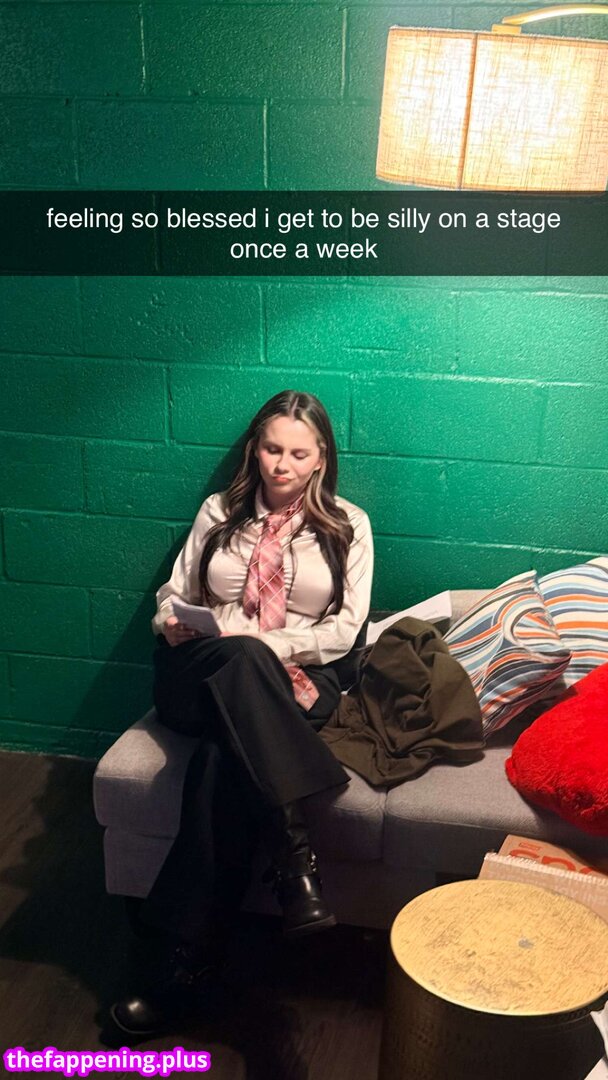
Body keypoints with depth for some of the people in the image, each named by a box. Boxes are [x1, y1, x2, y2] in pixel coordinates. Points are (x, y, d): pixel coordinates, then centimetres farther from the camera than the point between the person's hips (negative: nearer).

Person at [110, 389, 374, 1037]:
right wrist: (172, 621, -7)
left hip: (298, 682, -1)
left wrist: (264, 641, -13)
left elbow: (344, 630, 2)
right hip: (199, 675, 2)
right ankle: (294, 851, -37)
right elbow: (173, 593, 18)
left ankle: (195, 962, -26)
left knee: (223, 758, -35)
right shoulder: (219, 512, 16)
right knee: (239, 660, -37)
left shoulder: (348, 525, 10)